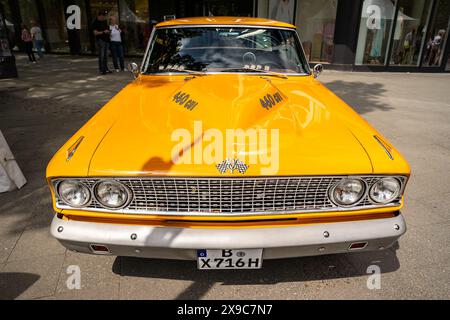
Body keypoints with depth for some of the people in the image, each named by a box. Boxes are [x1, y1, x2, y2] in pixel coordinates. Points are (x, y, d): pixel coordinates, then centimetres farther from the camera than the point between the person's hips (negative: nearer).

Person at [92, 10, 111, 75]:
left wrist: (108, 31, 8)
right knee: (101, 56, -8)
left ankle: (106, 69, 15)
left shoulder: (104, 21, 15)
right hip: (100, 40, -7)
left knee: (106, 55, 9)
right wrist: (103, 32, -18)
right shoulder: (96, 23, -7)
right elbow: (95, 33, -12)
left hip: (106, 40, 7)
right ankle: (101, 70, -6)